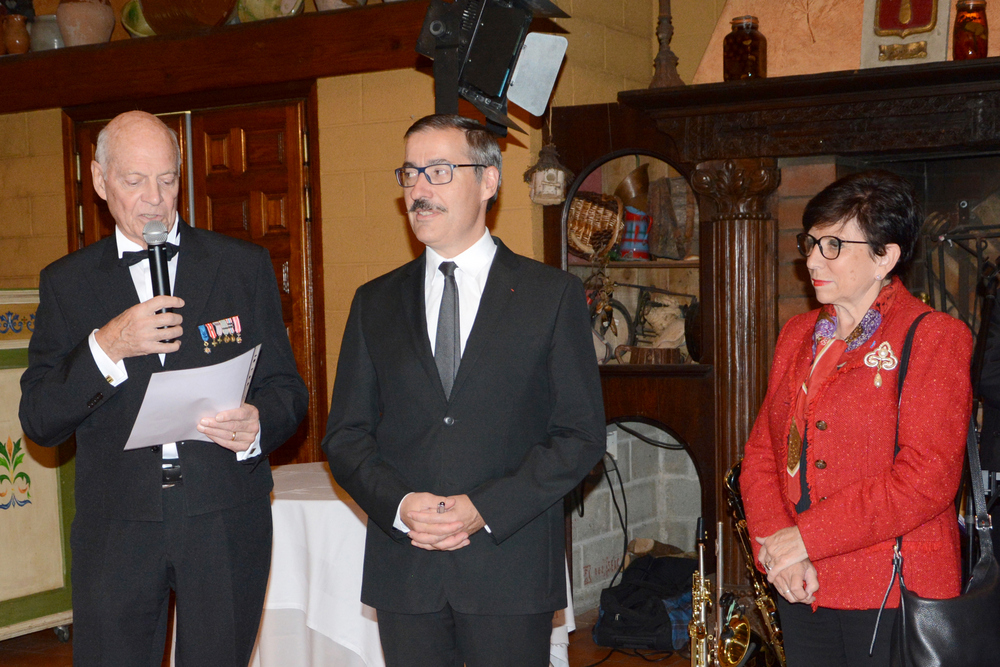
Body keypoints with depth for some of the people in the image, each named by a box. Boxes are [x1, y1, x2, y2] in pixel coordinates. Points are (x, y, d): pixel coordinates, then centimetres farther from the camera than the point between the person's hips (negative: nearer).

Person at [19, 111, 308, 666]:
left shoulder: (244, 266, 7)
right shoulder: (67, 282, 7)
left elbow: (287, 388, 8)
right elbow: (38, 423, 1)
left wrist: (258, 424, -14)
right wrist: (106, 348, -15)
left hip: (227, 522, 0)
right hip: (115, 531, 0)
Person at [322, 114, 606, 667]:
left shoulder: (553, 295, 1)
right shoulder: (375, 303, 9)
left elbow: (581, 434, -3)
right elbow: (345, 436, 8)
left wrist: (487, 509, -14)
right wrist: (399, 505, -11)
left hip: (510, 565, -2)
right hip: (403, 573, 2)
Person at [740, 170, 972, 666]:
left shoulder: (937, 338, -7)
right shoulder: (798, 335, 14)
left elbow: (927, 479, -17)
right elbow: (761, 450, 11)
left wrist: (805, 537, -16)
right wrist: (775, 543, -7)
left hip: (893, 596, -5)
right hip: (801, 589, 6)